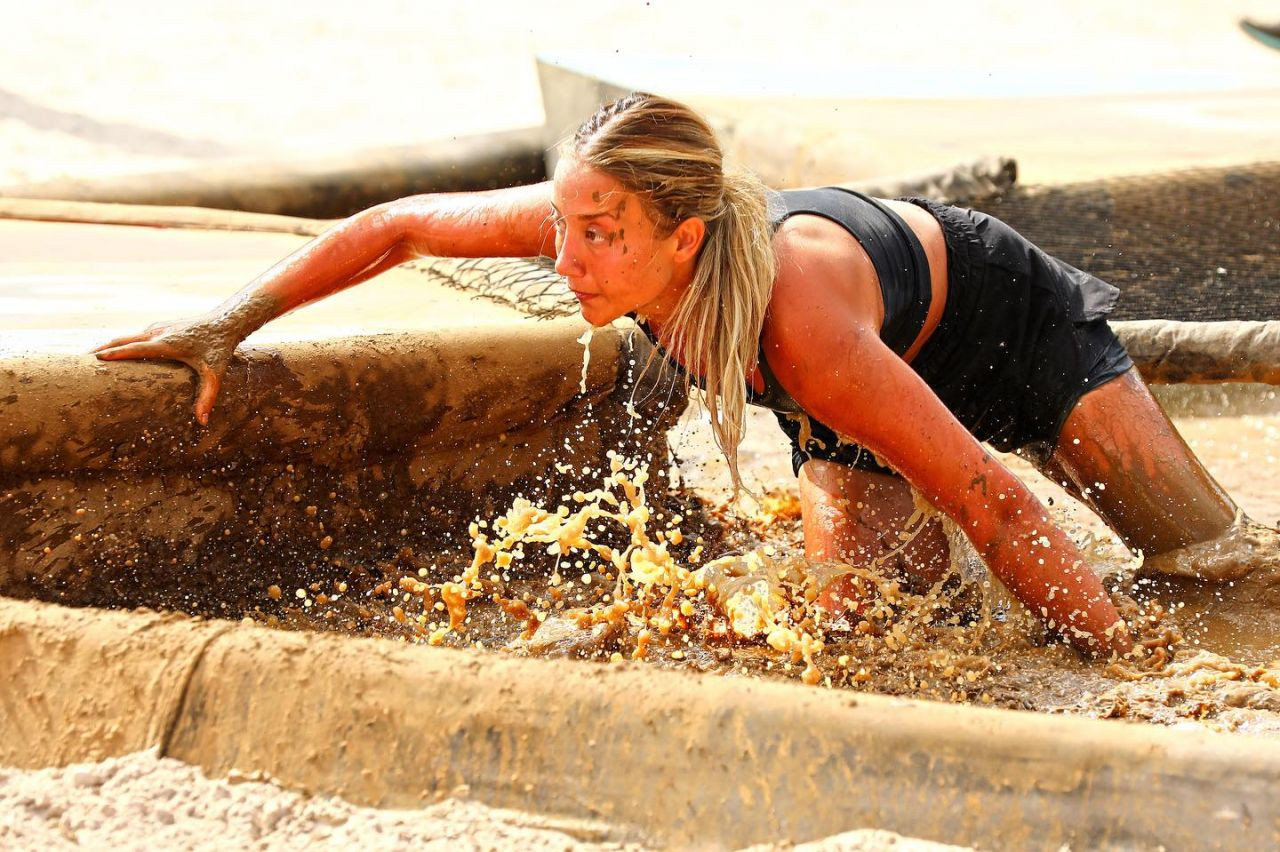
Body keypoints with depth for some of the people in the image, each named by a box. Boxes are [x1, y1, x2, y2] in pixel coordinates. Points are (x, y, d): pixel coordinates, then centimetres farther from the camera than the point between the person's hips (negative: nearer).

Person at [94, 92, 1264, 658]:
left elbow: (992, 507, -43)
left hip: (1005, 323, -4)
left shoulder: (800, 332, -48)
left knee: (1206, 549, 8)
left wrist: (1132, 667, -39)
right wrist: (231, 323, -16)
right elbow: (399, 228, -17)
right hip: (880, 376, 4)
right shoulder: (603, 222, -32)